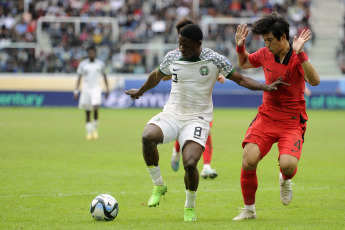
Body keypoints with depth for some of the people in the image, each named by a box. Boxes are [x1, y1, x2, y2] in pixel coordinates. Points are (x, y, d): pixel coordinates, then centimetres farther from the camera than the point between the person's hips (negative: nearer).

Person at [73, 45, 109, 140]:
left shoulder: (100, 63, 6)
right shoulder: (82, 64, 4)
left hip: (96, 89, -1)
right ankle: (89, 132, 11)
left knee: (96, 108, -18)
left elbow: (104, 75, 16)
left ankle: (95, 128, 1)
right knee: (87, 112, 2)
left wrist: (107, 89, 13)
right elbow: (79, 77, 6)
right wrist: (76, 91, 0)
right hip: (86, 89, 1)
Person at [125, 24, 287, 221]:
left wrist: (266, 87, -12)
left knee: (190, 163, -23)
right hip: (172, 113, 3)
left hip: (197, 118, -3)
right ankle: (158, 185, -7)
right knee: (148, 137, -30)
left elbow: (240, 79, 1)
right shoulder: (172, 57, 2)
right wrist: (140, 91, 38)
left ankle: (190, 207, 6)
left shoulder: (214, 60, -6)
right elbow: (157, 76, 23)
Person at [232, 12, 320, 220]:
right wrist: (240, 47, 4)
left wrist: (299, 54, -40)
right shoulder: (265, 54, 1)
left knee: (288, 165, -26)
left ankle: (285, 180, 15)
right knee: (249, 162, -14)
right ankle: (249, 210, 7)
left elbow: (315, 81, -33)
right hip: (266, 117, 4)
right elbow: (244, 63, 23)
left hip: (292, 123, -4)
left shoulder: (298, 59, -13)